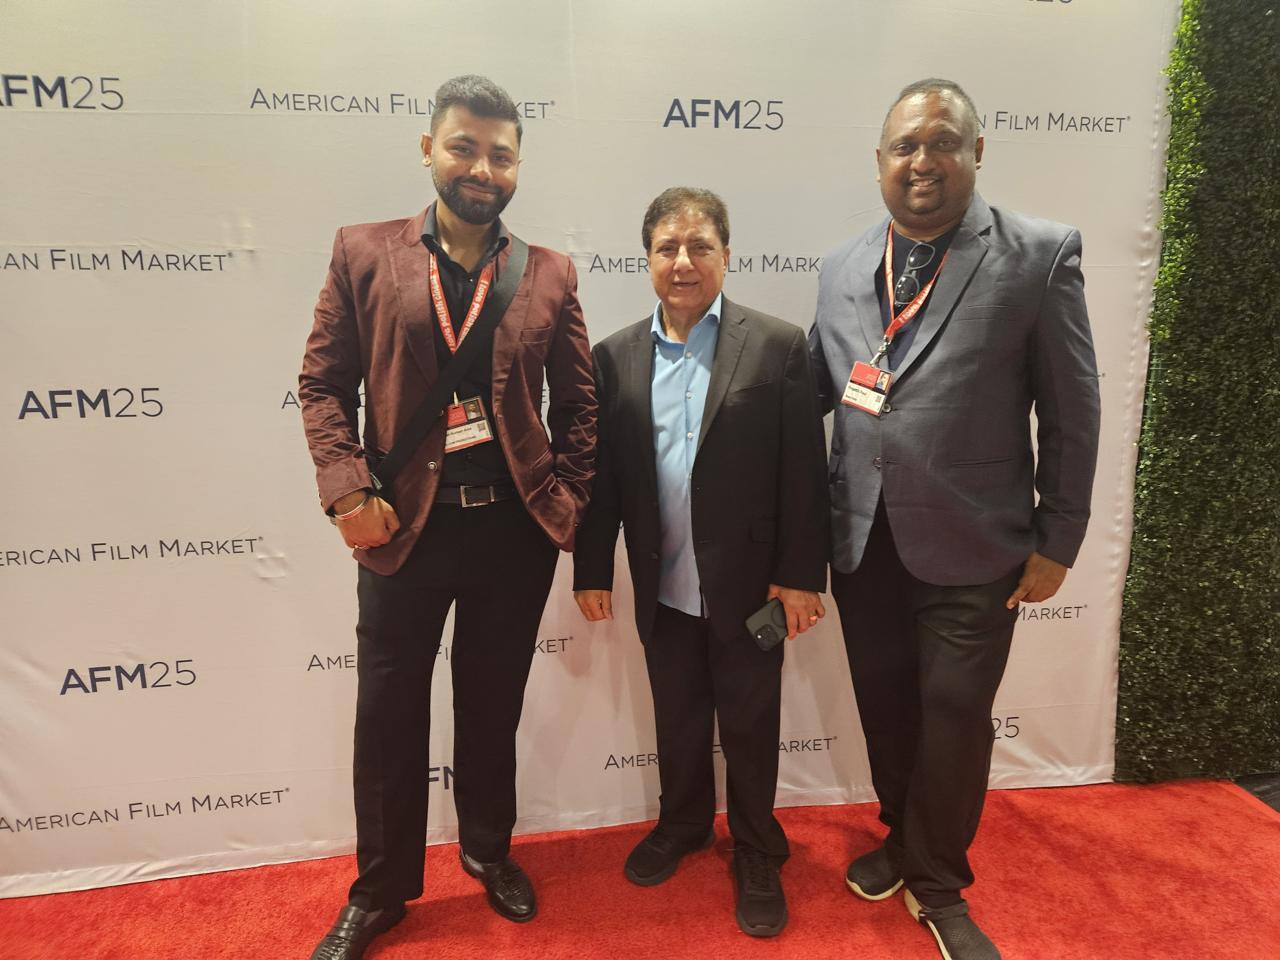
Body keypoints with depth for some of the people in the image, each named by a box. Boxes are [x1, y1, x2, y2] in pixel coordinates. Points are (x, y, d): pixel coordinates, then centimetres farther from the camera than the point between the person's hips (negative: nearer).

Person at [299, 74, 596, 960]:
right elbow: (324, 382, -1)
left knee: (493, 704, 16)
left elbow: (577, 402, 6)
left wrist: (568, 501, -4)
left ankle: (489, 852, 41)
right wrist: (348, 494, -12)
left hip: (516, 527, 1)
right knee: (390, 711, 11)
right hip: (404, 524, 0)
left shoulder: (550, 274, 4)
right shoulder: (363, 254, 2)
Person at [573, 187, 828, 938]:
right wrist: (592, 569, 3)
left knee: (751, 724, 14)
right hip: (663, 588, 3)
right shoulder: (616, 357, 1)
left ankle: (757, 853, 36)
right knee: (677, 719, 20)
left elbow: (804, 472, -8)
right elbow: (602, 474, 3)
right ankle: (683, 824, 45)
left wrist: (799, 574, -9)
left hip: (749, 584, -2)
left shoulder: (779, 346, -7)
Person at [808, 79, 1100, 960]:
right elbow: (811, 390, 10)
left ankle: (939, 887, 32)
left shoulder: (1041, 255, -6)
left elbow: (1072, 410, -5)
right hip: (861, 542, 4)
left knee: (954, 719, 7)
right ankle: (904, 839, 44)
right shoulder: (842, 268, 7)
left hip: (971, 548, -3)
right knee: (885, 710, 17)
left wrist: (1058, 540, -5)